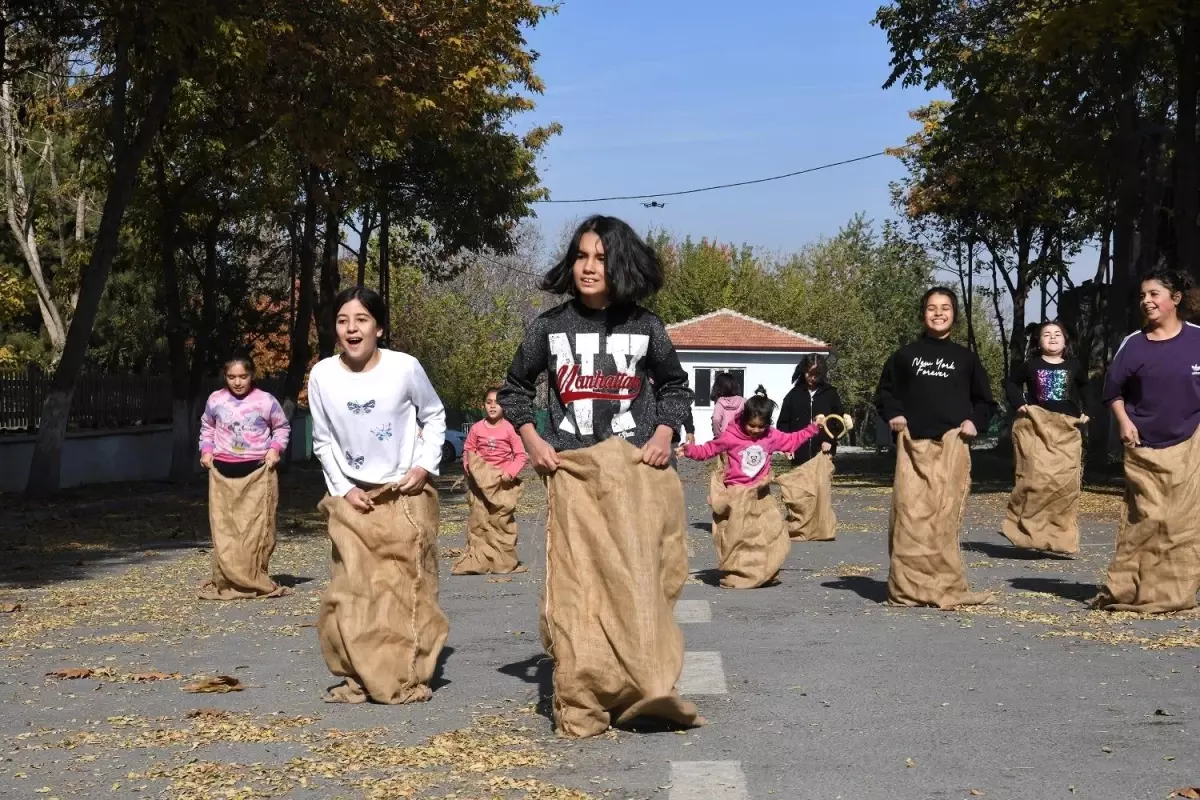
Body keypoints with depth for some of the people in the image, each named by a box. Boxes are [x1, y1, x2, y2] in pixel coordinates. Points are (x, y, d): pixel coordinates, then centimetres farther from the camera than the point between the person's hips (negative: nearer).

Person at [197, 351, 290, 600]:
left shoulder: (266, 400, -1)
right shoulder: (215, 400, 6)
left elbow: (282, 427, 13)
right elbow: (206, 427, 22)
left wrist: (275, 449, -3)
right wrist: (206, 450, 7)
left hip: (257, 472, -2)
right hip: (223, 473, 2)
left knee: (257, 529, -3)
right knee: (224, 529, -1)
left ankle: (255, 581, 4)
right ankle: (226, 582, 4)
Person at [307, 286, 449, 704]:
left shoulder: (405, 367, -12)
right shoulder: (323, 375, -7)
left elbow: (434, 416, 5)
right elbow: (323, 441, 6)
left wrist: (424, 466, -7)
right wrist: (343, 489, -3)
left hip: (406, 495, -1)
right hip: (353, 498, 2)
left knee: (408, 588, 1)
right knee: (352, 591, -4)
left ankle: (409, 678, 12)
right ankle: (360, 679, 7)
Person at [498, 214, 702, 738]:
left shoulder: (644, 328, 4)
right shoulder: (550, 327, 5)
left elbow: (676, 387, 18)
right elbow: (514, 389, 17)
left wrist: (664, 435, 2)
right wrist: (533, 442, 4)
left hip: (636, 472, 0)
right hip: (573, 474, 0)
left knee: (636, 580, -4)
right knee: (578, 586, -3)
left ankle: (642, 691, 0)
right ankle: (582, 707, 0)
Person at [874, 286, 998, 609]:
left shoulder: (966, 358, 13)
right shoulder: (905, 355, 12)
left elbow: (985, 401, 18)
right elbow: (884, 391, 18)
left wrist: (974, 422, 0)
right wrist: (893, 414, 0)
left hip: (951, 446, 0)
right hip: (913, 444, 0)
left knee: (945, 517, -5)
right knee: (911, 515, -6)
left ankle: (946, 588, -1)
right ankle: (908, 587, -3)